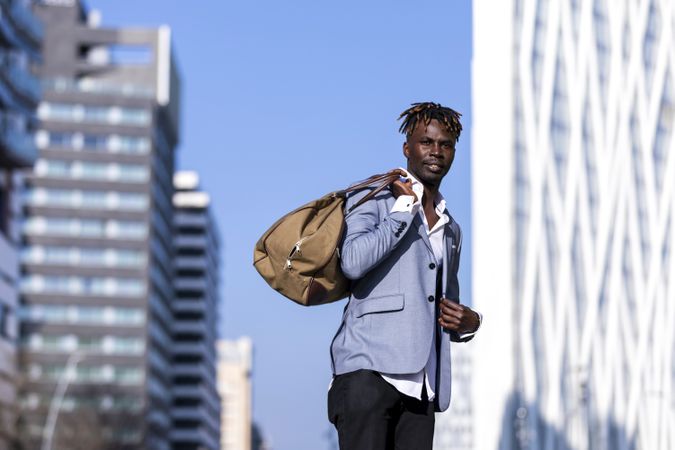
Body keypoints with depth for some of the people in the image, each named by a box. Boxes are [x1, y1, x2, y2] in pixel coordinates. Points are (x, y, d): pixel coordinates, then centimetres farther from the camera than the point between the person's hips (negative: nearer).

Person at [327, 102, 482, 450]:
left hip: (422, 383, 7)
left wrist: (467, 323, 12)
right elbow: (353, 262, -15)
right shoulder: (374, 199, 5)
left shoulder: (451, 230, 26)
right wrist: (405, 208, -5)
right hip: (370, 367, -6)